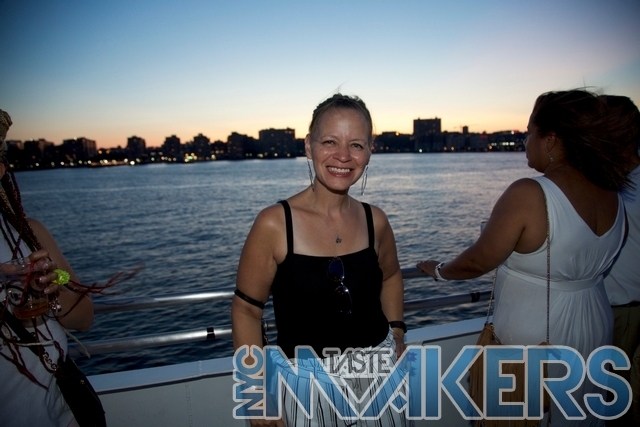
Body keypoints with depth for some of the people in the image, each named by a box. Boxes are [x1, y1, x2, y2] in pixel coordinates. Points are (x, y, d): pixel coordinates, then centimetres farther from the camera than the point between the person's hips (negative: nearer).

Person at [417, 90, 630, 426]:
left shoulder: (528, 194, -27)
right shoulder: (614, 198, -4)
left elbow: (477, 263, -21)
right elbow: (587, 261, 9)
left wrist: (439, 270, -2)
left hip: (531, 340, -6)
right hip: (597, 330, 7)